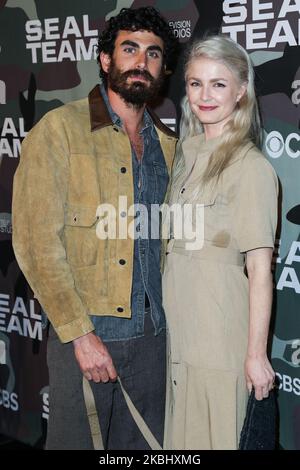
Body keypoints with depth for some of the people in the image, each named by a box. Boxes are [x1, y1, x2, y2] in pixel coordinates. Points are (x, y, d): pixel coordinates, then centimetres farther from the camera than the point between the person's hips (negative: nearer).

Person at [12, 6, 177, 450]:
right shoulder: (60, 129, -7)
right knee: (77, 442, 7)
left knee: (145, 444, 15)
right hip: (85, 331, -5)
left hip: (154, 330, 5)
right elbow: (36, 242, -12)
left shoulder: (168, 145, 10)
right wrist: (80, 333, -15)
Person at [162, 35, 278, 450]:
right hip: (177, 327, 7)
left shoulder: (252, 166, -14)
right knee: (179, 435, 18)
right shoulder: (187, 151, 9)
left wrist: (256, 354, -15)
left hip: (221, 337, -7)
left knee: (216, 437, 7)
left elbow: (260, 269, -15)